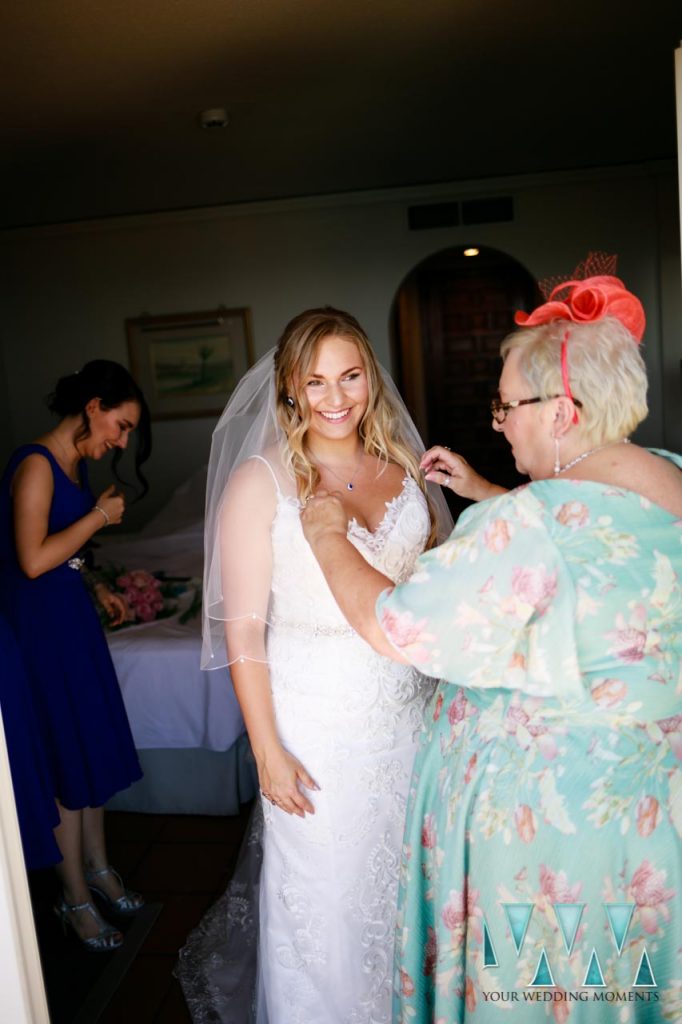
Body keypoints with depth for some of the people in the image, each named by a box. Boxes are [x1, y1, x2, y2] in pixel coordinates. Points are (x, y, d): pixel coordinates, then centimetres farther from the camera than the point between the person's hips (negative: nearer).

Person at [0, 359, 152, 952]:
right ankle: (76, 898, 20)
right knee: (65, 753, 2)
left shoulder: (74, 464, 9)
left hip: (71, 614, 9)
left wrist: (97, 590, 9)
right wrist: (100, 516, -18)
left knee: (93, 744, 16)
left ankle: (97, 866, 34)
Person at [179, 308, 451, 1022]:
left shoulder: (400, 467, 1)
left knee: (404, 875, 22)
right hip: (317, 722, -4)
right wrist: (267, 751, -12)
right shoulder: (259, 481, -13)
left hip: (408, 713, 5)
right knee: (324, 890, 13)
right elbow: (243, 628, -13)